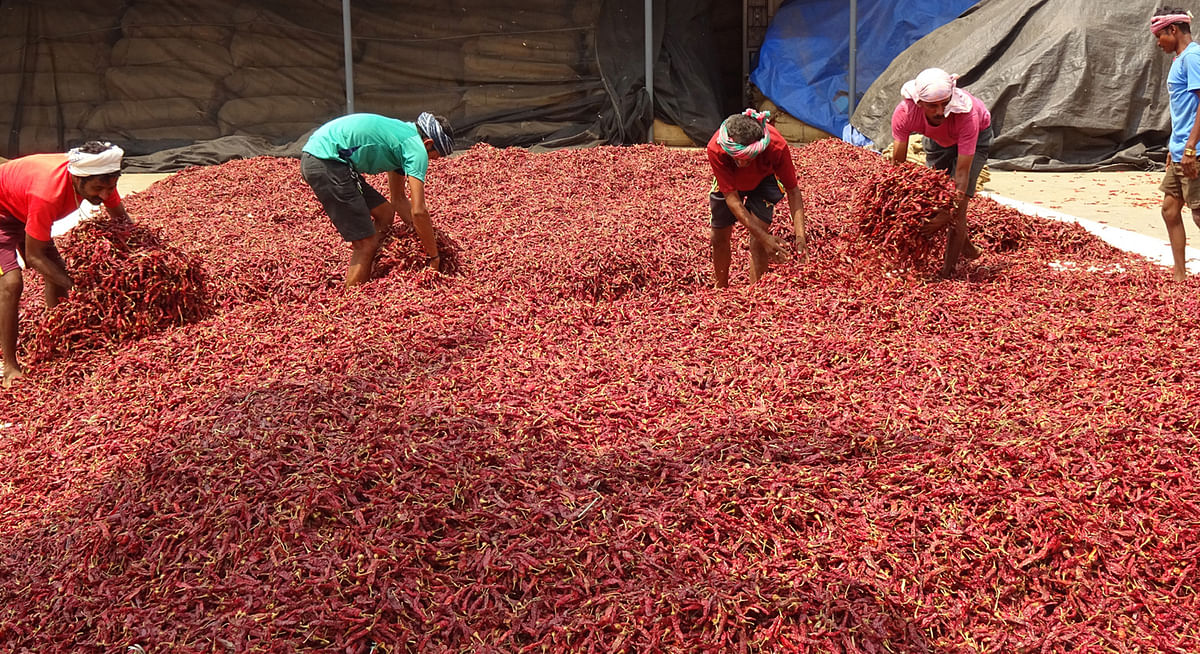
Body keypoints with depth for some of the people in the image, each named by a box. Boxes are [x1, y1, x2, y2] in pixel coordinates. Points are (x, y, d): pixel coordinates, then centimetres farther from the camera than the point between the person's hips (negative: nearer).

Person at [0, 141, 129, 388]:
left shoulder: (99, 178, -23)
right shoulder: (48, 194, -43)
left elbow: (121, 219, -5)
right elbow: (34, 257, -32)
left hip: (24, 211, 8)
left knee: (58, 275, 4)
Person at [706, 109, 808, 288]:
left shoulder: (777, 146, -41)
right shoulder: (716, 149, -42)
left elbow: (792, 189, -28)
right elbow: (732, 198, -37)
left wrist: (800, 235, -39)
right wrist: (765, 237, -43)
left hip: (763, 180, -1)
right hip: (729, 182, 1)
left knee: (759, 237, -15)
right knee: (719, 236, 5)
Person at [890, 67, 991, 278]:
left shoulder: (967, 114, -44)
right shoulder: (904, 112, -37)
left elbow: (962, 173, -41)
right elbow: (898, 164, -28)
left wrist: (948, 215, -50)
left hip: (976, 134, -4)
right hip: (937, 137, 4)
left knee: (958, 204, -15)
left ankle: (947, 272, -8)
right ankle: (965, 247, 33)